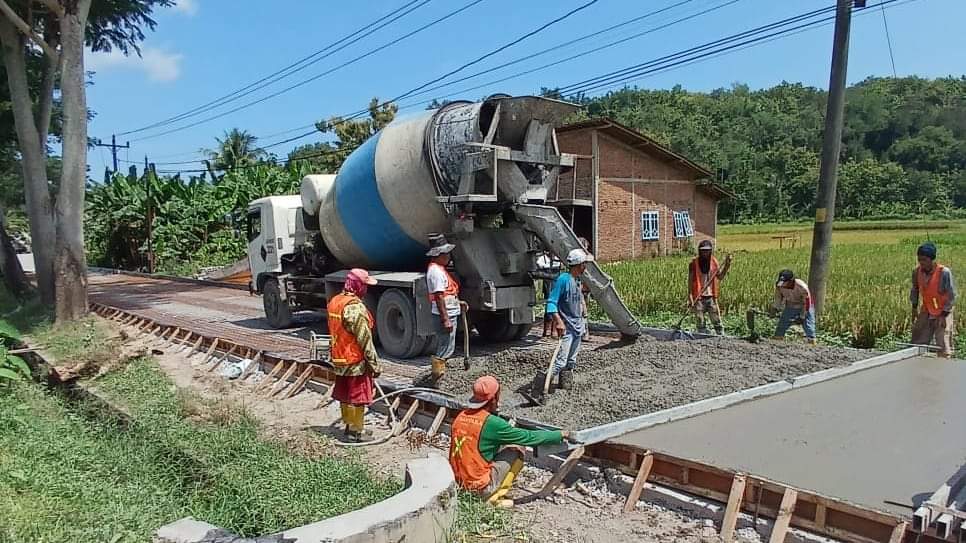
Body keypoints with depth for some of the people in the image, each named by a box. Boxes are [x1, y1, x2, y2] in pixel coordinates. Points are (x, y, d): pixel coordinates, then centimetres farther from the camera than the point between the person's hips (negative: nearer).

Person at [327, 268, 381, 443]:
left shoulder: (334, 301, 6)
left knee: (345, 395, 18)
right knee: (357, 397, 3)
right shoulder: (355, 307, -23)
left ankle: (349, 426, 30)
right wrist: (374, 364, -15)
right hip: (355, 361, -9)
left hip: (339, 358, 9)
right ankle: (355, 432, 12)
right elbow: (365, 340, -21)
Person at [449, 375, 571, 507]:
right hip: (481, 487, -7)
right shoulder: (492, 423, -20)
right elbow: (529, 437, -12)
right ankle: (494, 497, 1)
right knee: (517, 449, 3)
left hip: (459, 482, 7)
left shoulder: (460, 417, 0)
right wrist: (560, 434, 0)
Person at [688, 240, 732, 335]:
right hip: (698, 297, -2)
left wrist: (727, 265, -9)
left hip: (711, 296, 2)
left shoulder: (714, 261, 6)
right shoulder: (694, 263, -3)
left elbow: (720, 276, 2)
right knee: (701, 323, 3)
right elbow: (690, 280, -3)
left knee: (717, 320, 3)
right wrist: (690, 296, -10)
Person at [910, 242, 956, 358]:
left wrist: (944, 314, -14)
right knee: (918, 343, 8)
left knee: (943, 346, -3)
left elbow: (952, 296, -14)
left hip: (943, 313, -4)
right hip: (926, 312, 5)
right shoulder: (917, 272, -9)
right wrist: (914, 307, 9)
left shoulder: (944, 273, -22)